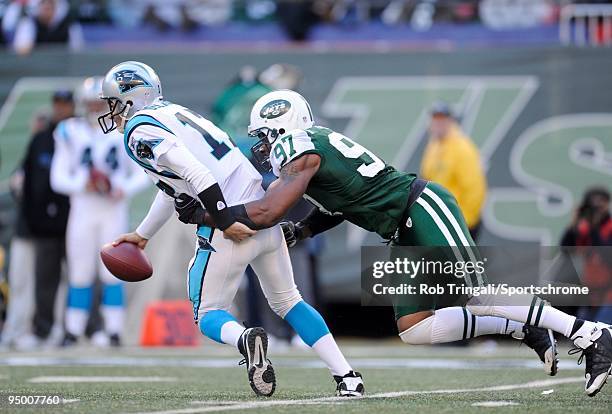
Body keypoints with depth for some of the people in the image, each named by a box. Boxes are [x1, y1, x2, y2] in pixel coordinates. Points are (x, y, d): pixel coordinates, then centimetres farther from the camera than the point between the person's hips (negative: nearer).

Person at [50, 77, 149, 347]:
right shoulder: (71, 133, 3)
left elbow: (141, 173, 6)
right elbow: (58, 178, 0)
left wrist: (125, 189, -13)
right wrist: (82, 185, -18)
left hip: (114, 210, 0)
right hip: (82, 209, 0)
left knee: (112, 272, -1)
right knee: (80, 272, 0)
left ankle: (114, 331, 2)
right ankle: (73, 332, 4)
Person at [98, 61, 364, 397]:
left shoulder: (140, 132, -6)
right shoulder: (171, 113, 22)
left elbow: (195, 173, -20)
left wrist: (225, 222, -21)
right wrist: (142, 235, 41)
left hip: (232, 222, -8)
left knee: (208, 314, 7)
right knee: (287, 301, 19)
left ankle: (245, 340, -26)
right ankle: (346, 375, 8)